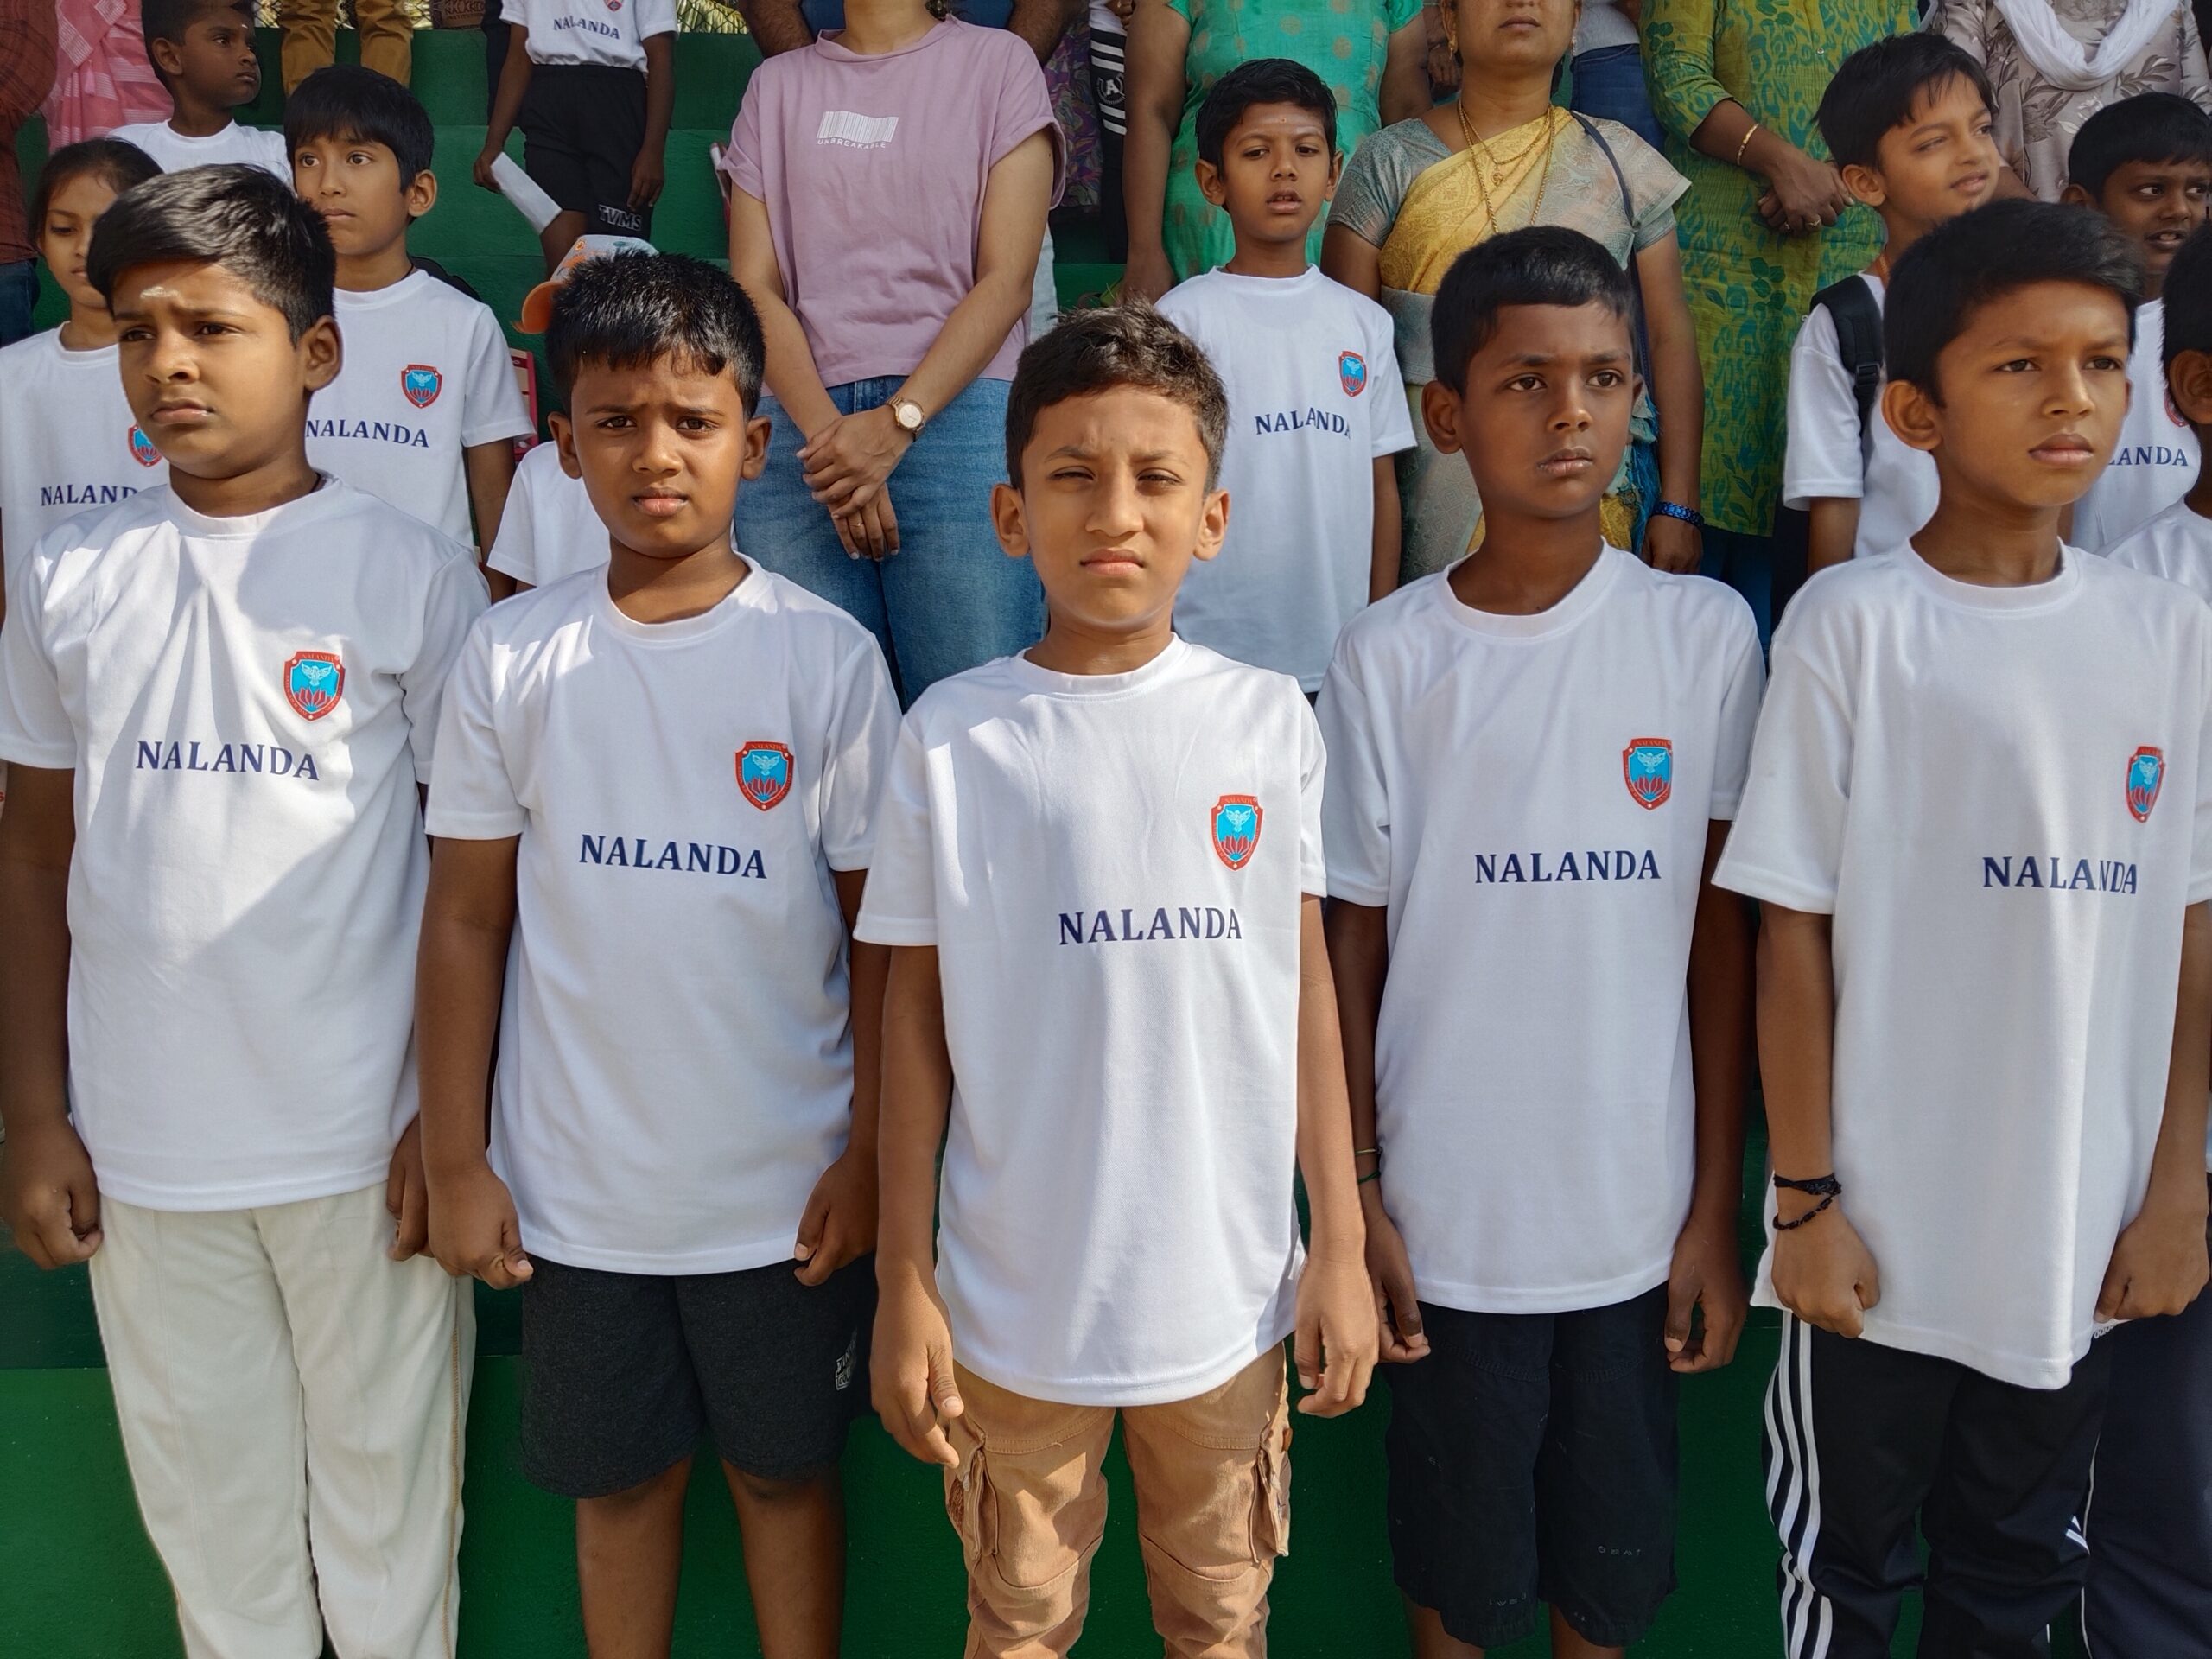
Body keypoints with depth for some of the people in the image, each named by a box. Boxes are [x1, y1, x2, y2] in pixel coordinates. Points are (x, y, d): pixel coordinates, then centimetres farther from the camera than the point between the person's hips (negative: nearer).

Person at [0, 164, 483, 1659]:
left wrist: (449, 1118, -7)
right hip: (140, 1150, 3)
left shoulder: (413, 574, -6)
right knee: (209, 1513, 17)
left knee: (386, 1497, 11)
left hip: (364, 1144, -3)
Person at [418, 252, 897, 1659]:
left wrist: (870, 1153, -5)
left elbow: (881, 931, -4)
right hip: (576, 1187, 2)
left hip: (787, 1183, -1)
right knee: (621, 1479, 18)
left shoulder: (828, 658, -8)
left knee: (786, 1469, 16)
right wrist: (455, 1160, 1)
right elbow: (468, 918, 2)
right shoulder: (511, 660, -3)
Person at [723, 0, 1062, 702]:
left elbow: (1006, 279, 0)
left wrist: (897, 423, -12)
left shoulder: (998, 61, 10)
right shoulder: (776, 83, 18)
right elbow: (754, 286, 8)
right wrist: (827, 432, -9)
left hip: (954, 413, -2)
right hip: (798, 423, 3)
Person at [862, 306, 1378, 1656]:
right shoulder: (952, 733, -7)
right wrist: (903, 1278, -1)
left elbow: (1306, 989, 2)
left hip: (1227, 1288, 1)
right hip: (1016, 1293, -1)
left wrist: (1343, 1247, 3)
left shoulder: (1271, 720, -3)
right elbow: (917, 1007, -2)